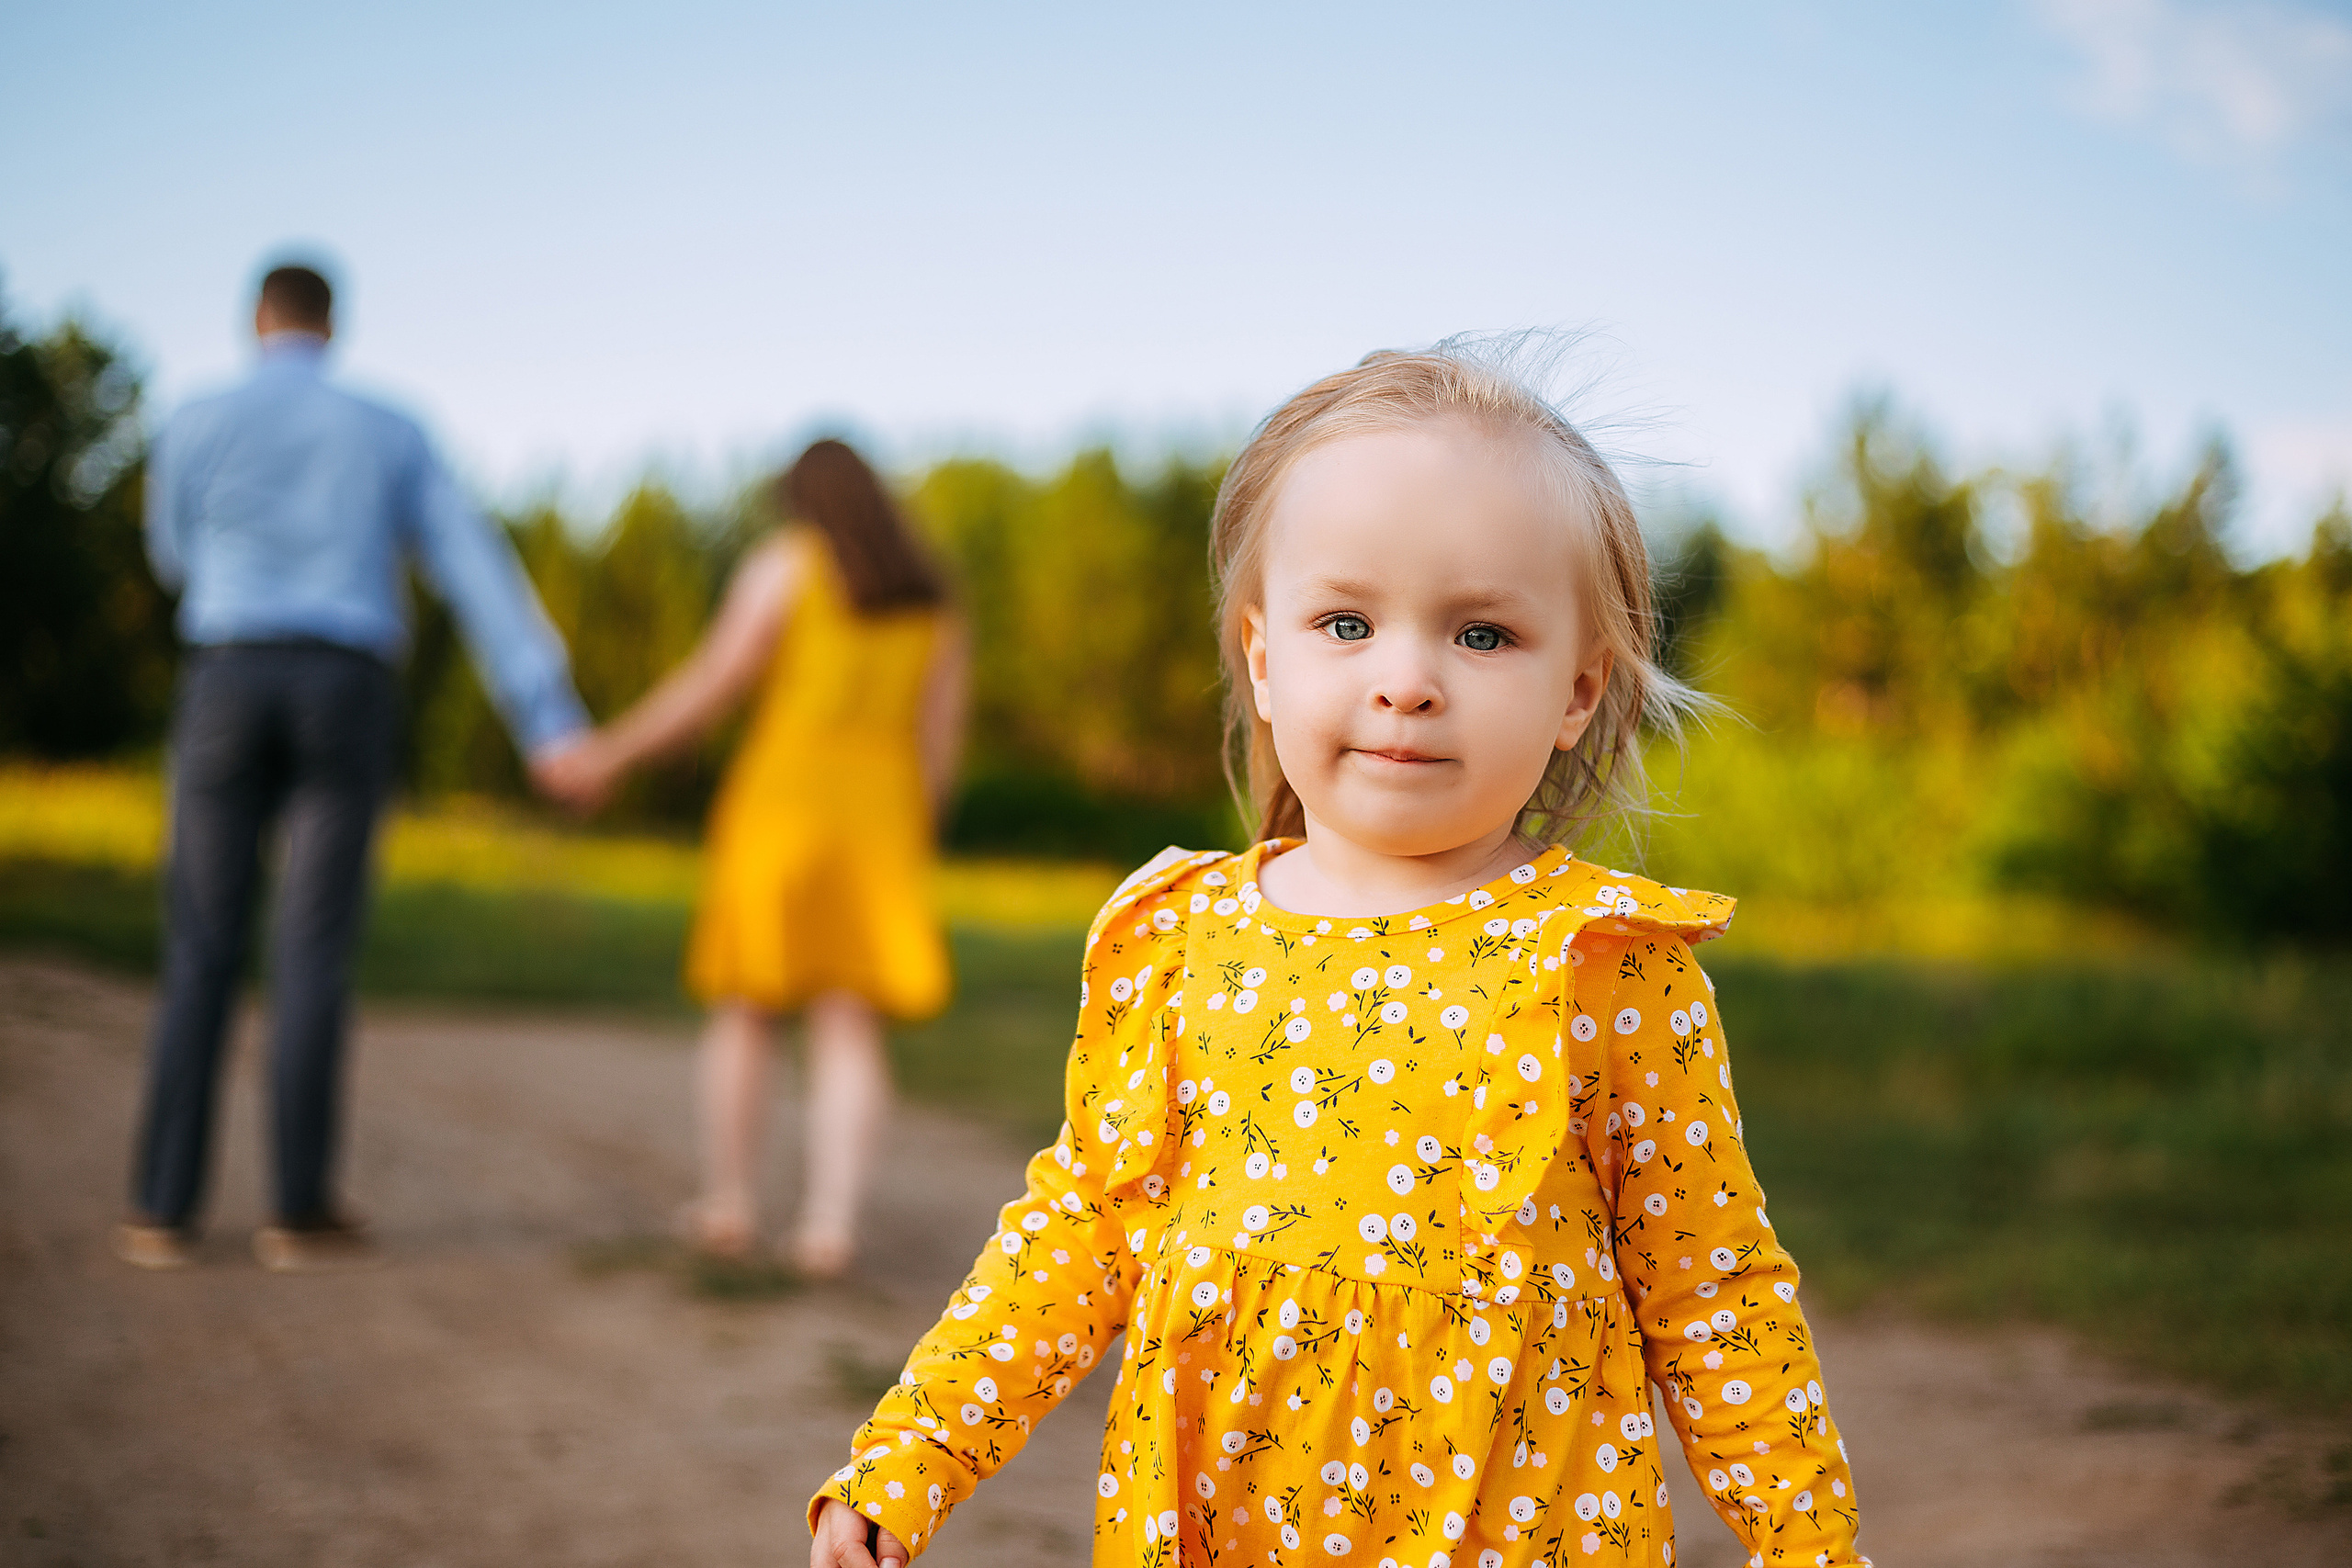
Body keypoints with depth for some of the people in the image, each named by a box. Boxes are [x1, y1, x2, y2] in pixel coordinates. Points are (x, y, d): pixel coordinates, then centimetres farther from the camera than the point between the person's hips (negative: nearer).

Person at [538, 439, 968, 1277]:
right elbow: (940, 736, 9)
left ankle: (729, 1206, 13)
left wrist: (612, 753, -4)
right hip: (880, 818, 3)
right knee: (848, 1028, 0)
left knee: (743, 1007, 10)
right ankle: (829, 1223, -12)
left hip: (781, 802, -3)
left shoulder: (786, 562, 0)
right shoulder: (928, 602, 14)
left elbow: (715, 679, -9)